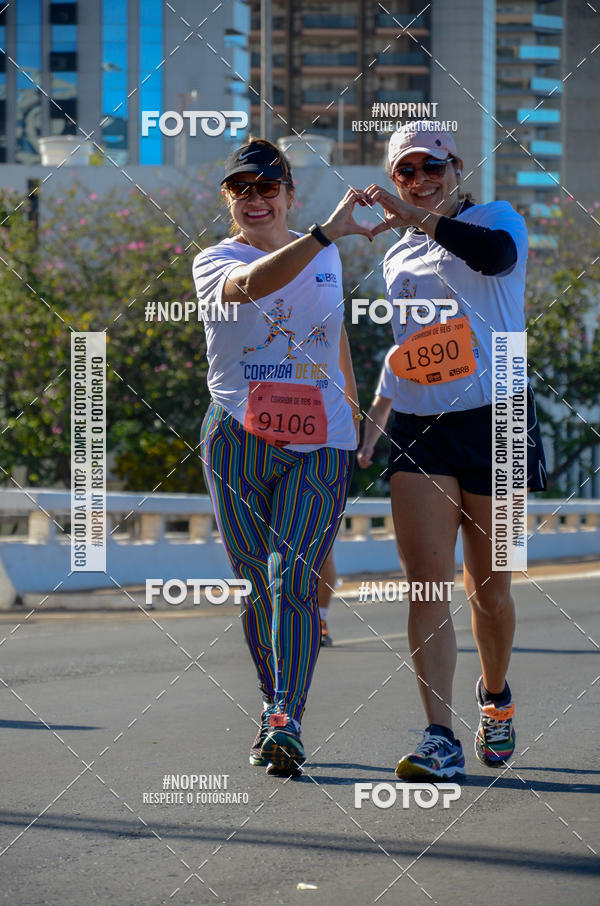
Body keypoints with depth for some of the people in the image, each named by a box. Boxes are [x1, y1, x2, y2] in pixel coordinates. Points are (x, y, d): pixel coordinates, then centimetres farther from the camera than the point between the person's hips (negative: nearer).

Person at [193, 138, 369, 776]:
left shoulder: (326, 255, 13)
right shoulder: (213, 262, 1)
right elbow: (251, 284, -24)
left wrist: (353, 407, 38)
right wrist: (324, 233, -34)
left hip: (320, 443, 1)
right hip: (237, 439, -1)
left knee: (293, 579, -13)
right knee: (256, 587, 3)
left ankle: (286, 722, -20)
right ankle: (274, 703, 22)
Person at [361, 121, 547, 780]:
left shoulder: (494, 218, 1)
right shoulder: (396, 258, 17)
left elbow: (497, 253, -25)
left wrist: (418, 216, -34)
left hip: (493, 421, -4)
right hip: (418, 428, 4)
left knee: (488, 588, 7)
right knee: (426, 585, -11)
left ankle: (496, 697, 35)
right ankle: (440, 738, -16)